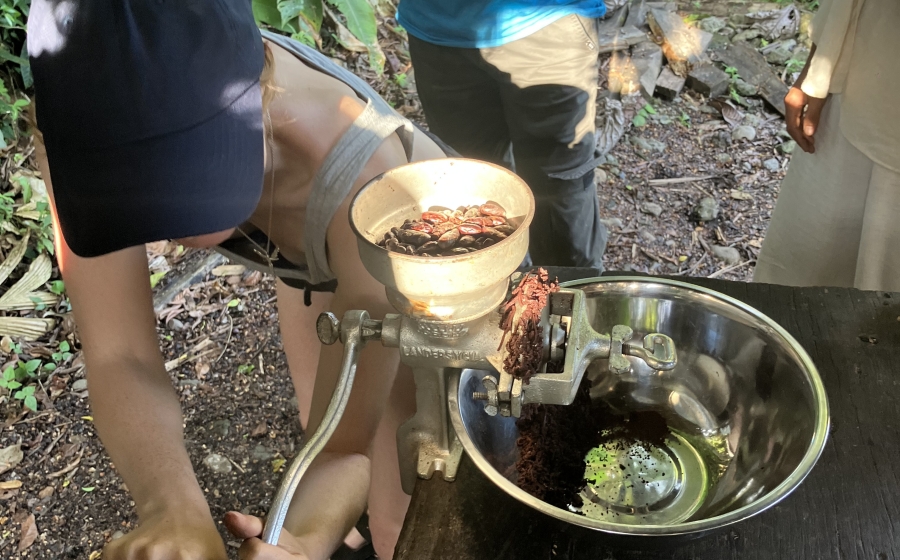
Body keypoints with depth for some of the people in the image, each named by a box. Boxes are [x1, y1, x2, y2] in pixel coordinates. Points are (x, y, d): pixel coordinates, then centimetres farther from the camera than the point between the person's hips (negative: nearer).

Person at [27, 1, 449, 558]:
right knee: (324, 427, 23)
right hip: (315, 258, 4)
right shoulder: (87, 119, -34)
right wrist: (173, 509, -52)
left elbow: (346, 447, -34)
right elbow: (118, 358, -33)